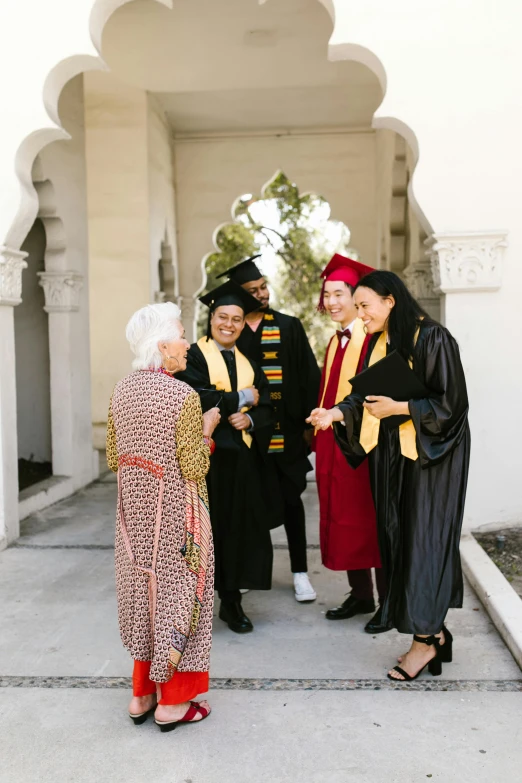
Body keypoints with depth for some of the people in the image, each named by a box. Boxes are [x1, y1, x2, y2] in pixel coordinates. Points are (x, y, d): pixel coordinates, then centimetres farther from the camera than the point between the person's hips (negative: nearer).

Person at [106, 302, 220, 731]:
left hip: (135, 514, 6)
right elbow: (194, 470, -18)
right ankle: (172, 702, 21)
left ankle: (142, 693, 31)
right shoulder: (184, 395, -19)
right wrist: (207, 430, -4)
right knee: (175, 593, 8)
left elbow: (114, 459, 8)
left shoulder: (121, 391, 1)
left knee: (146, 589, 19)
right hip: (175, 516, -6)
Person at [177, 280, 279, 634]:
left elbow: (267, 409, 9)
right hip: (206, 456, -4)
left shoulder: (248, 364, 15)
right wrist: (241, 398, -8)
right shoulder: (193, 356, 0)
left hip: (243, 458, 5)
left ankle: (232, 601, 19)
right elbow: (196, 396, -17)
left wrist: (250, 419, -13)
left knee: (241, 529, 6)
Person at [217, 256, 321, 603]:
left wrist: (308, 421, -5)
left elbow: (308, 376, 1)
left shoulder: (289, 327, 3)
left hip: (284, 430, 0)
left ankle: (300, 571, 16)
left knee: (290, 500, 5)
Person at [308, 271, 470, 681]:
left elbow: (451, 402, -15)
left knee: (422, 539, -3)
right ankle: (434, 630, 22)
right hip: (389, 454, 8)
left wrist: (399, 407, -21)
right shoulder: (379, 342, 9)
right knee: (397, 539, 9)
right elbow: (366, 394, 11)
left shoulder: (433, 338, -13)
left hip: (428, 456, -7)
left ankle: (425, 639, 10)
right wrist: (337, 412, -6)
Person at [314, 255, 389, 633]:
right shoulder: (335, 342, 15)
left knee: (372, 520, 1)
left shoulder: (373, 337, -12)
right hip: (333, 441, 8)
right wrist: (321, 425, 13)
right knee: (342, 518, 12)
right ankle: (361, 595, 26)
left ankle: (389, 602, 15)